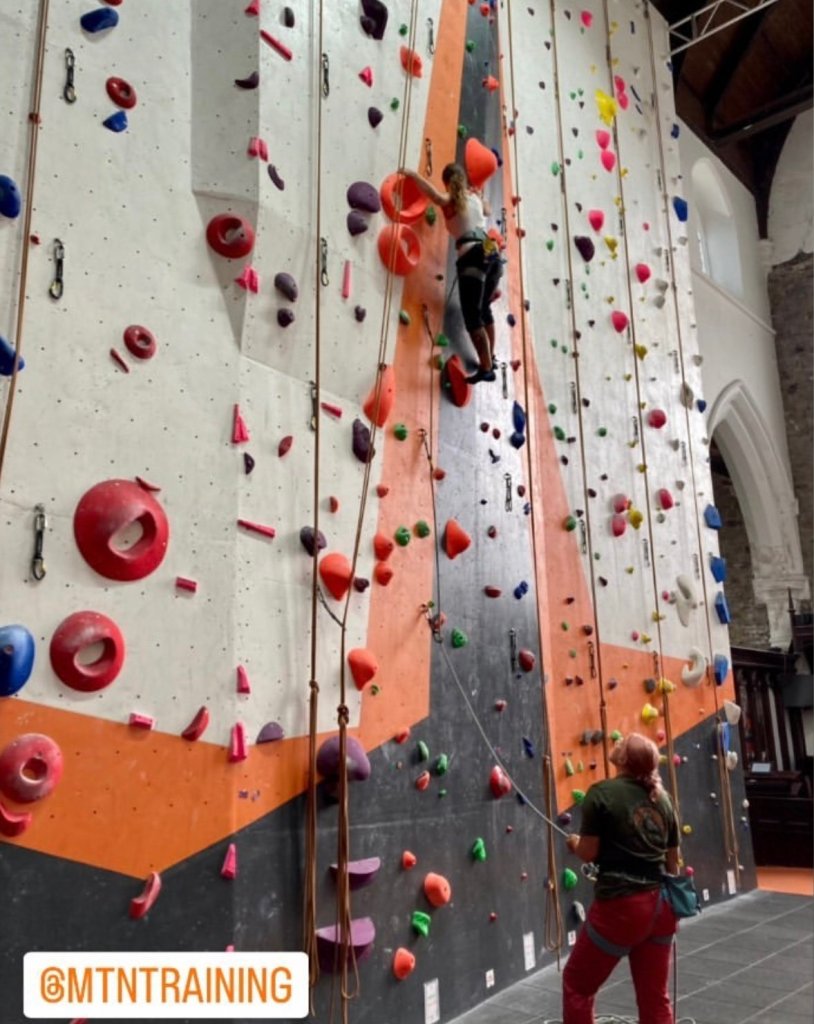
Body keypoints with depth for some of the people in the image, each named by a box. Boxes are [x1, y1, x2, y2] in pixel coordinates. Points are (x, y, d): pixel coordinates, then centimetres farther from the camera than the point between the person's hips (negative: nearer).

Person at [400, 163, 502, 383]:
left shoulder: (450, 201, 5)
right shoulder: (475, 196, 21)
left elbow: (434, 194, -20)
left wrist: (413, 175, -10)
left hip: (473, 256, -7)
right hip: (492, 253, 7)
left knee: (472, 315, -6)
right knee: (484, 309, 23)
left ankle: (486, 368, -12)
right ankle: (490, 359, 33)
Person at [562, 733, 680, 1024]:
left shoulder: (602, 792, -11)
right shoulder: (661, 797, 7)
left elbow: (588, 852, -11)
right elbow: (673, 860, 14)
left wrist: (574, 842, 11)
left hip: (621, 906, -6)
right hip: (659, 905, 6)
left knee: (577, 985, 12)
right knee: (655, 997, 18)